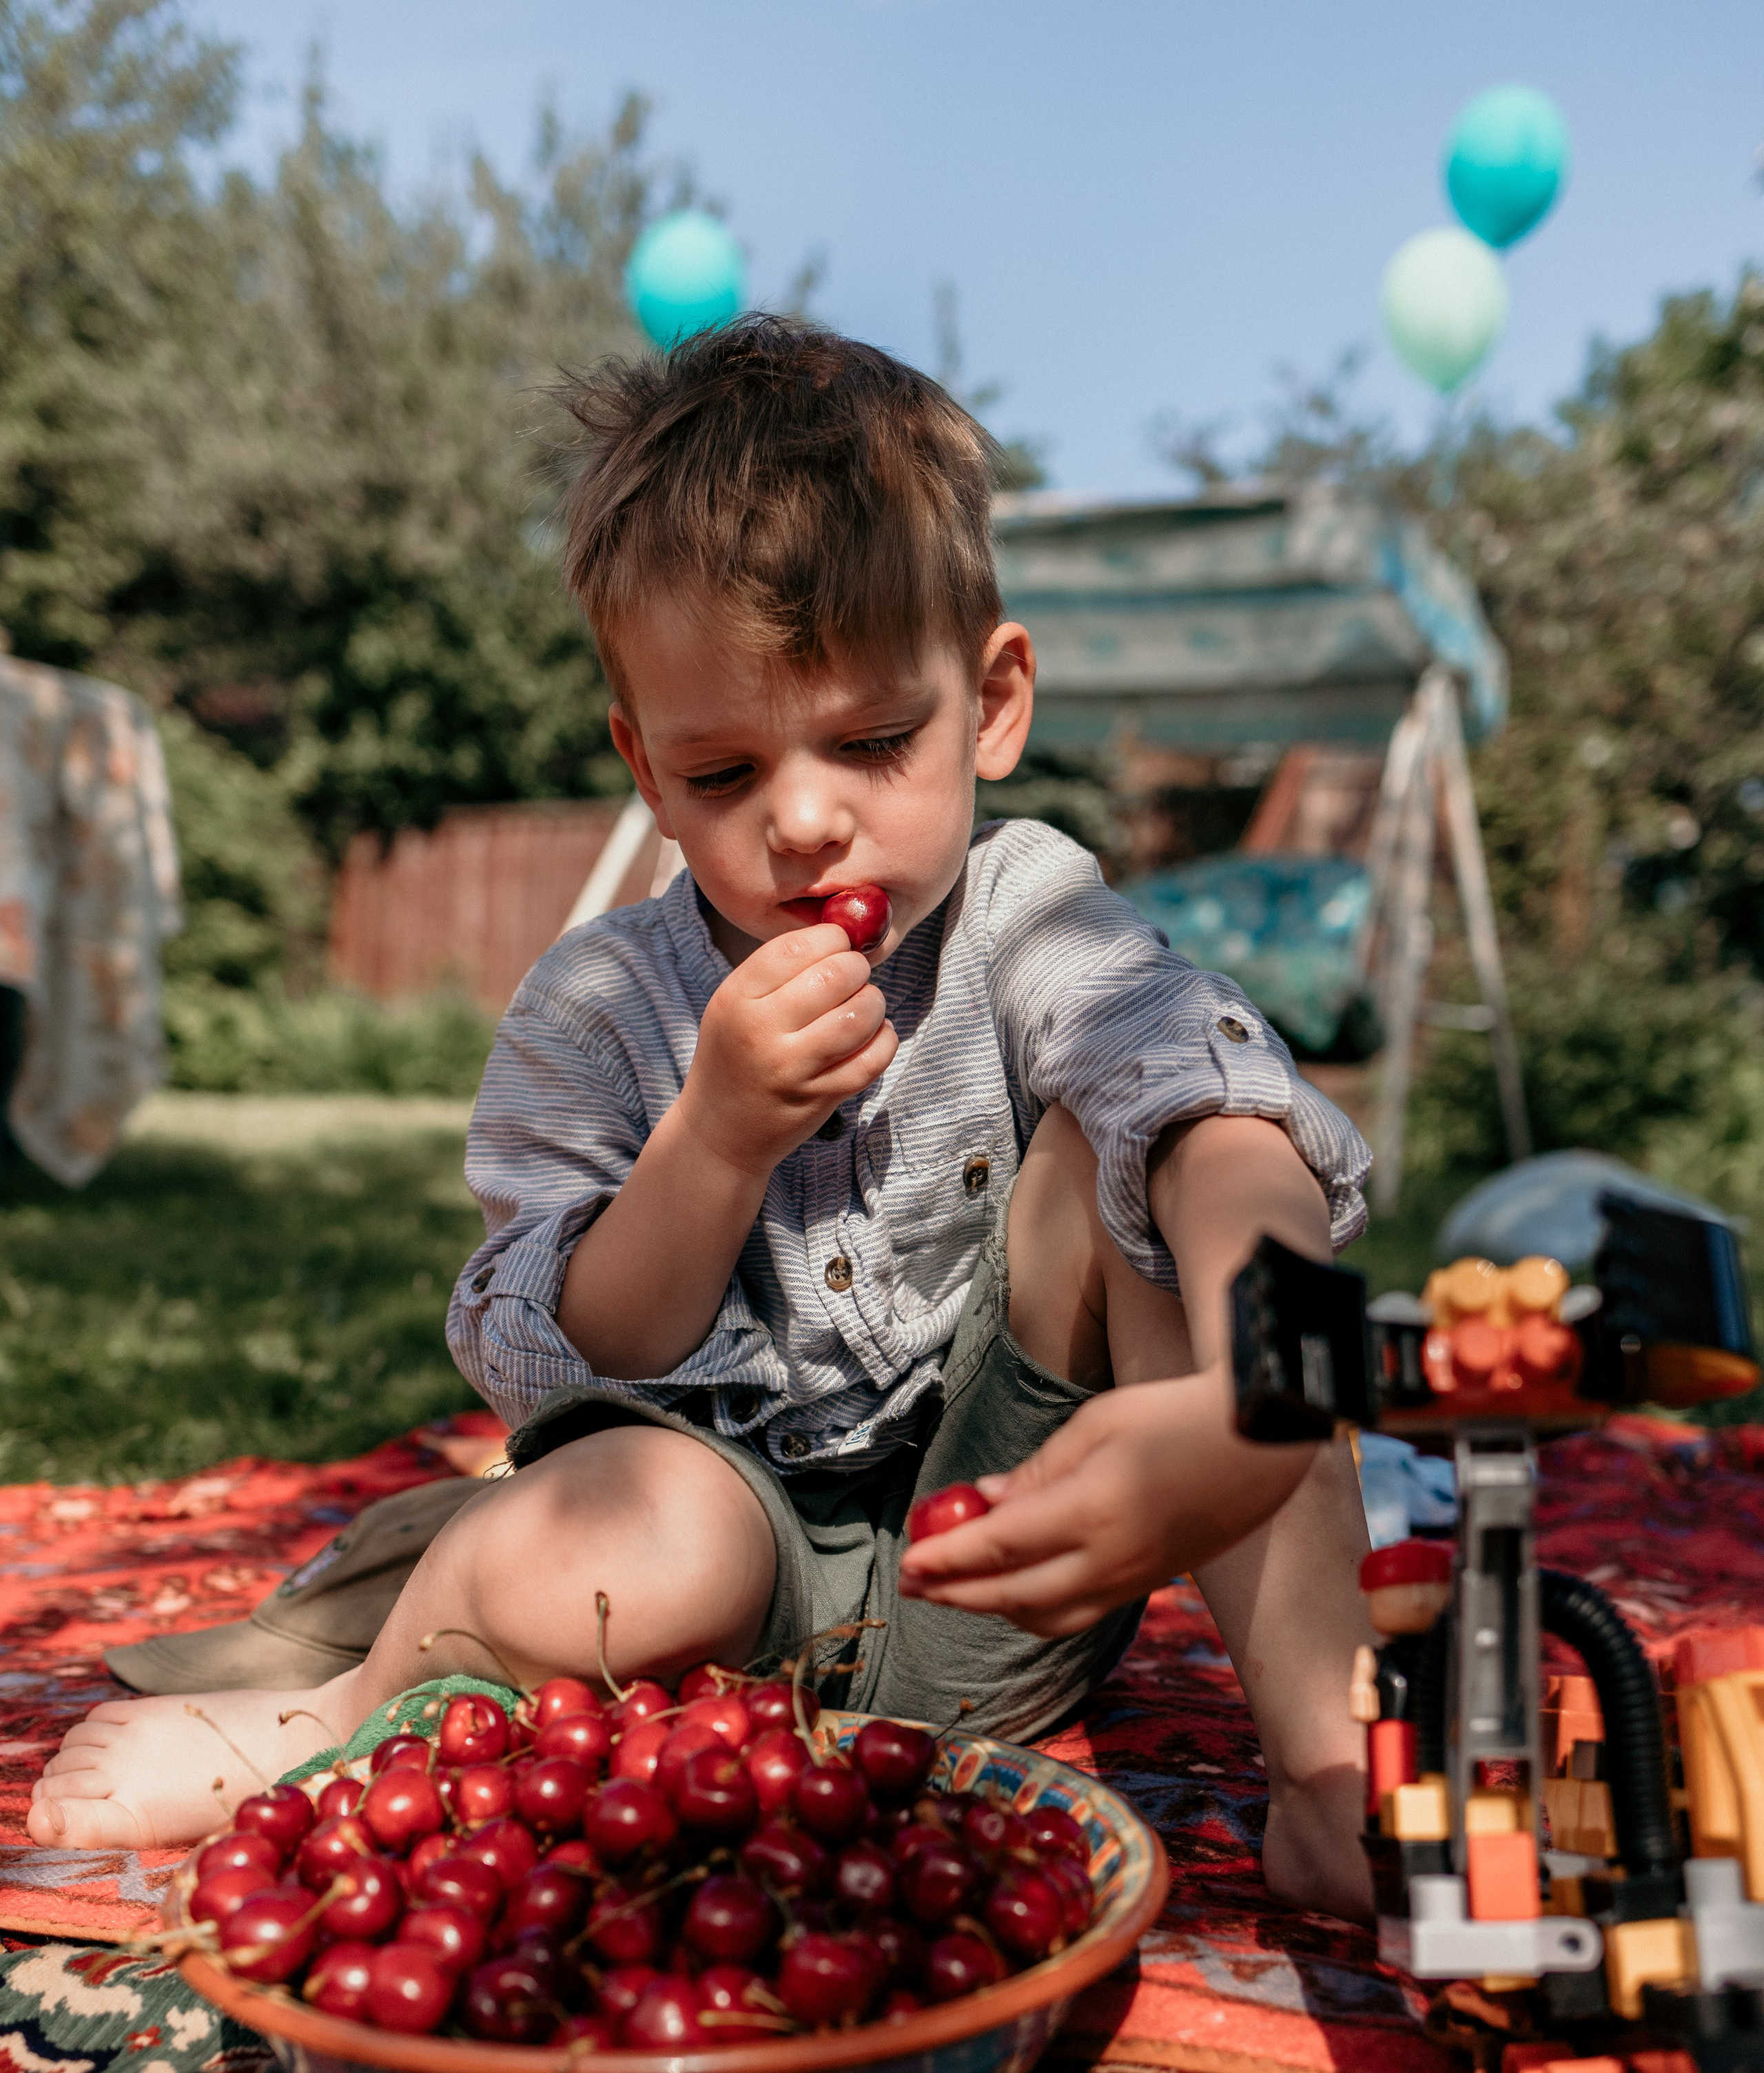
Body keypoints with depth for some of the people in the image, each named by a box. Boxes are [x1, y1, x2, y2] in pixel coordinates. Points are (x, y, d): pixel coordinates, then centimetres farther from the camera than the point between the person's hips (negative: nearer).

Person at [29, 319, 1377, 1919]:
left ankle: (1325, 1744, -23)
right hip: (748, 1550, 0)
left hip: (998, 1591, 1)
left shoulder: (1033, 921, -8)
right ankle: (352, 1718, 0)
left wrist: (1247, 1404, -50)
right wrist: (718, 1141, -24)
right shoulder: (597, 1010, -5)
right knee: (576, 1558, -37)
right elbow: (563, 1367, -7)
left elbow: (1235, 1127, -28)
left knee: (1113, 1147, -24)